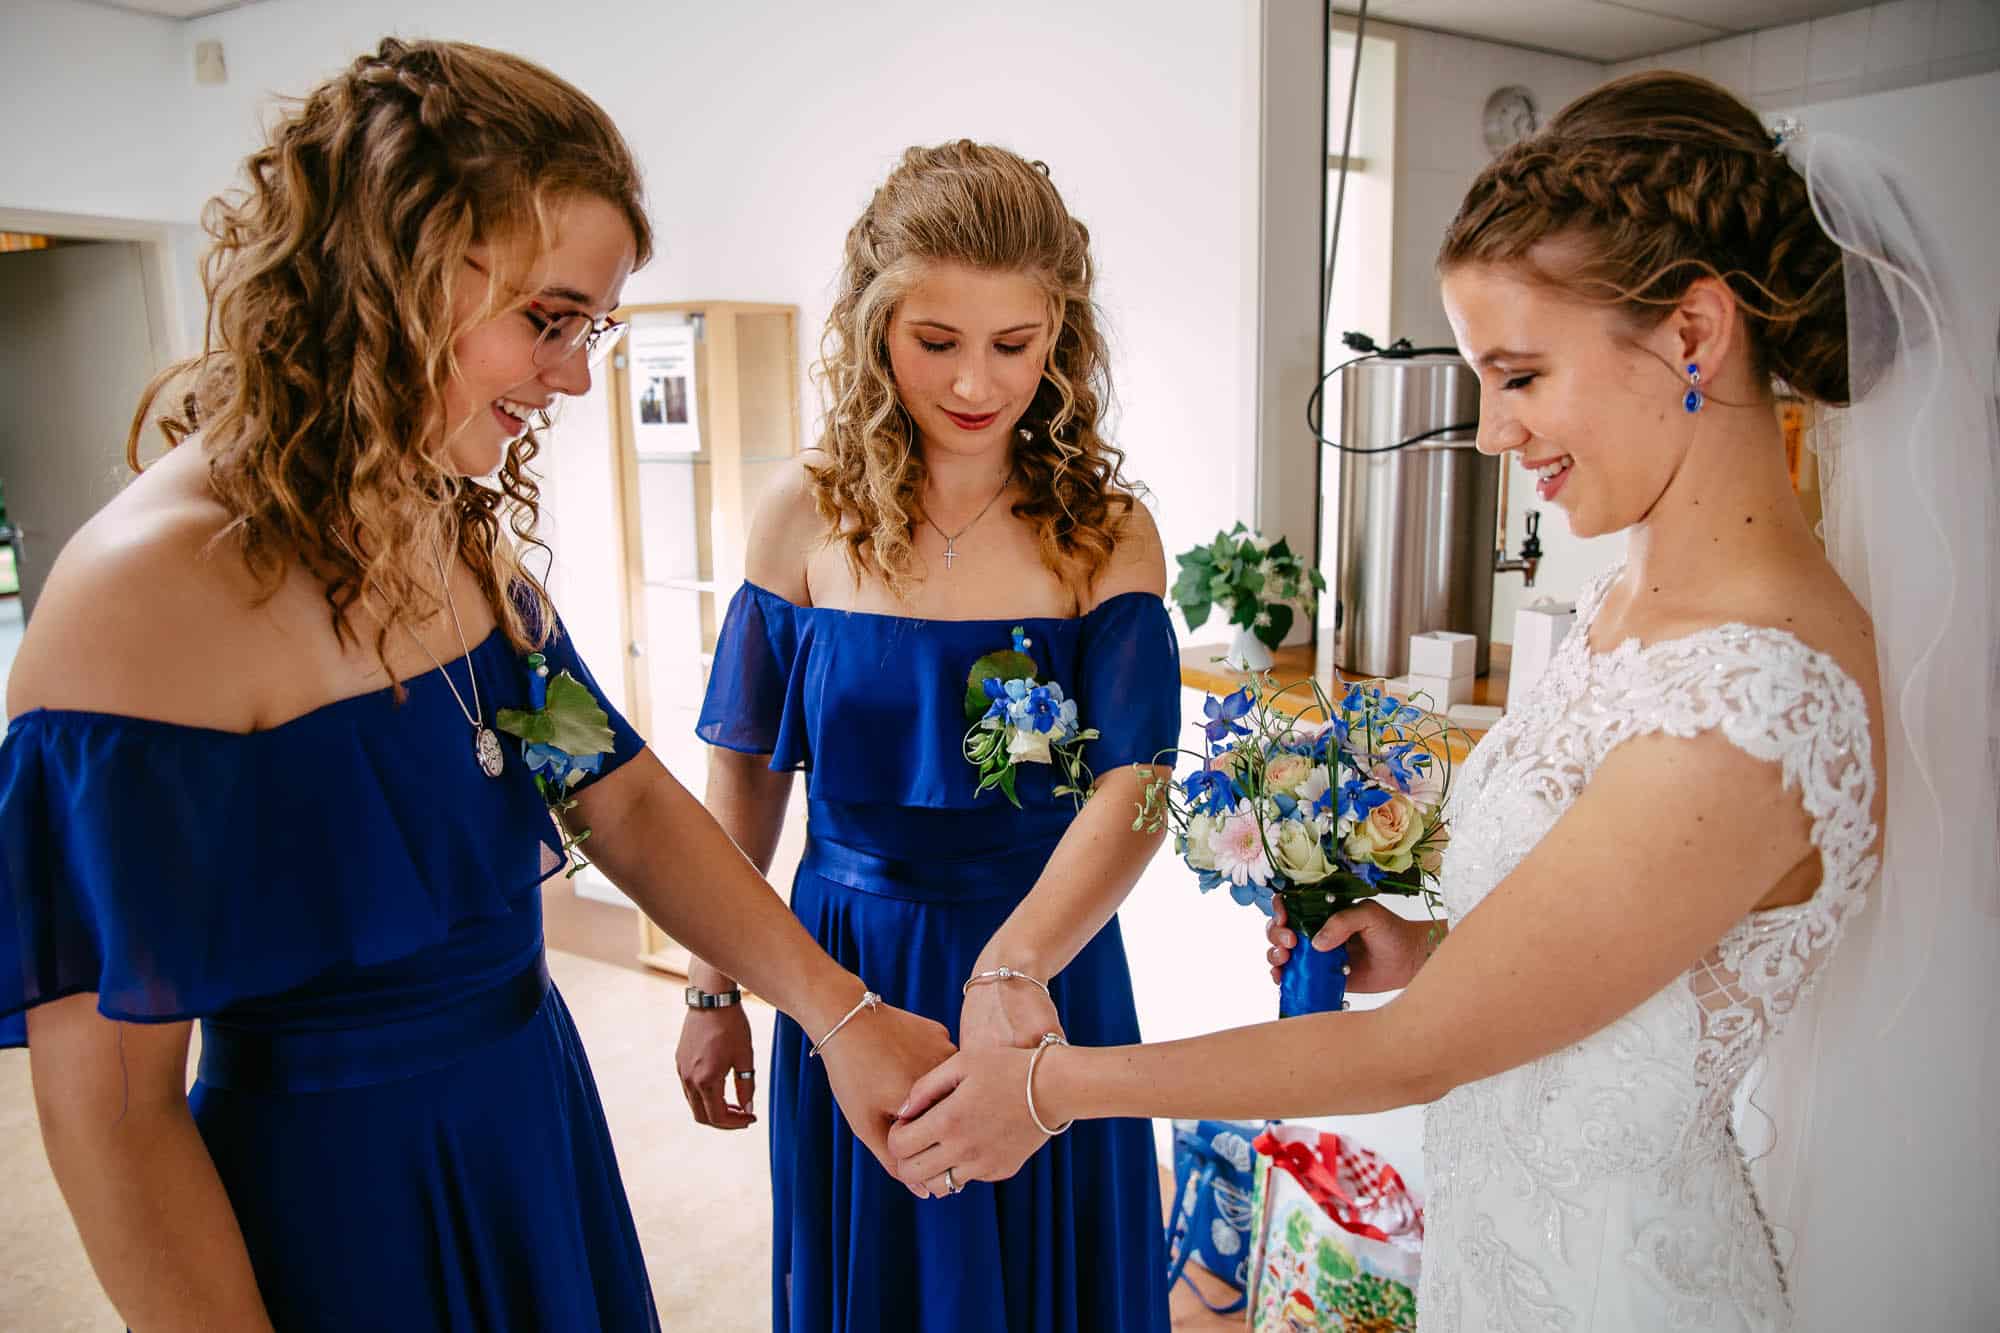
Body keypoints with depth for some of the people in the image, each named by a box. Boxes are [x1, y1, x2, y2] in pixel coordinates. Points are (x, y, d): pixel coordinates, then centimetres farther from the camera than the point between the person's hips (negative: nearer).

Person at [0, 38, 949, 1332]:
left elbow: (628, 803, 0)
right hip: (335, 1210, -7)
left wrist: (838, 1012, -8)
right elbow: (107, 1102, -21)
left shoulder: (470, 535, 0)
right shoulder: (150, 596, -24)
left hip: (540, 1128, 7)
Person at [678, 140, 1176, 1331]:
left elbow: (1133, 787, -19)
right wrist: (716, 993, 2)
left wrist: (1013, 967, -36)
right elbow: (749, 769, 0)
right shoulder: (811, 518, -6)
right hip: (846, 965, 1)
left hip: (1045, 973, 0)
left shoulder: (1106, 536, -9)